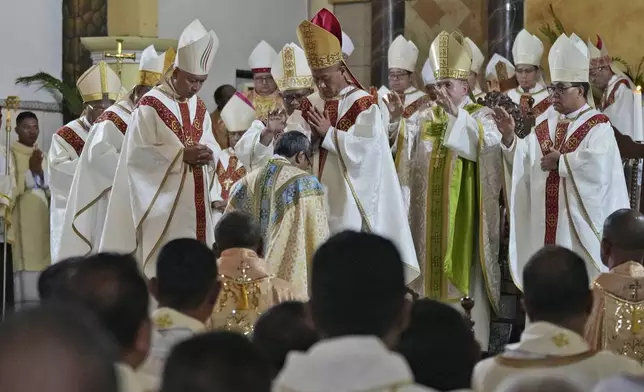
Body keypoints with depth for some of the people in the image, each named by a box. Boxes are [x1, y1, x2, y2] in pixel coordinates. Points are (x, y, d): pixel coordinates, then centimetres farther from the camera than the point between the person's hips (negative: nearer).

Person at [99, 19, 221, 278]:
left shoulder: (198, 107, 12)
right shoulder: (150, 105, -9)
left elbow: (212, 146, 13)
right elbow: (139, 152, -14)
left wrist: (207, 154, -11)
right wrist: (182, 155, -19)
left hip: (194, 202, 7)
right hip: (164, 201, -7)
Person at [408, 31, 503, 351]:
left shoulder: (480, 117, -2)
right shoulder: (429, 119, 12)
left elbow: (489, 147, -24)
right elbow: (418, 165, 19)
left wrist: (457, 116, -24)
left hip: (464, 212, -5)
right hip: (433, 212, 5)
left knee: (465, 272, -5)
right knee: (435, 270, 5)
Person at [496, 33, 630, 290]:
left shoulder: (598, 127, -5)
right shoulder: (545, 127, 14)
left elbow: (597, 166, -22)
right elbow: (525, 163, 3)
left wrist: (561, 161, -11)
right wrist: (510, 137, -13)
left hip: (577, 222, -6)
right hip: (546, 223, 6)